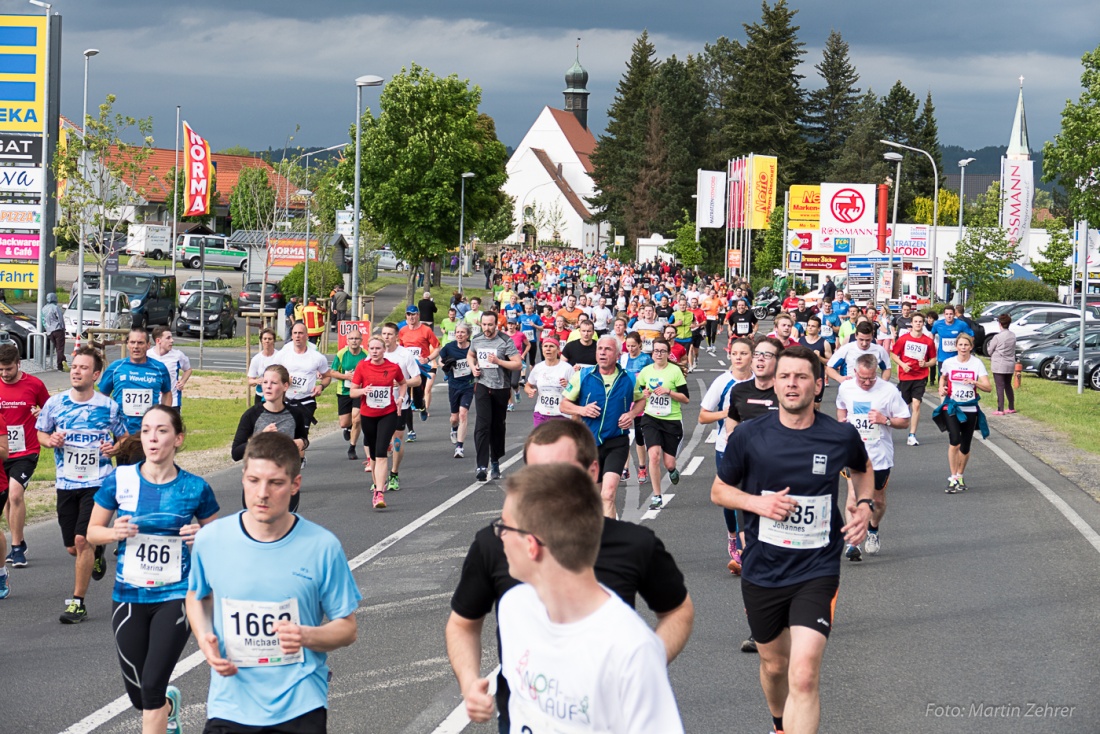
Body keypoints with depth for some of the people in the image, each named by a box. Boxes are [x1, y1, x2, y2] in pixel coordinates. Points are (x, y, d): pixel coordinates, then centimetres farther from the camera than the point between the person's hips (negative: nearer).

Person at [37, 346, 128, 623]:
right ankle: (96, 553, 46)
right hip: (66, 483, 3)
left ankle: (78, 602, -3)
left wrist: (115, 448, -13)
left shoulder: (110, 407, -5)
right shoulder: (55, 403, -1)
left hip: (98, 483, -3)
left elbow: (124, 439, 8)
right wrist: (50, 440, -9)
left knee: (82, 540, -14)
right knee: (72, 547, 9)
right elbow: (41, 432, 13)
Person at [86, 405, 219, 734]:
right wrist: (116, 532, -15)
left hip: (175, 596, -2)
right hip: (129, 597, 2)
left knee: (152, 685, -14)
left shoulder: (195, 488, -5)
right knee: (137, 696, 11)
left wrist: (202, 535, -14)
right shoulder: (120, 480, -4)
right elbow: (92, 532, 6)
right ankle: (169, 705, 47)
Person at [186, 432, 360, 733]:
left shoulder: (323, 547, -7)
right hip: (230, 706, 1)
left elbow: (347, 629, 0)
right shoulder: (210, 540, -3)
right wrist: (204, 639, -3)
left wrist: (307, 637, -20)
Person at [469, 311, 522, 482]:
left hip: (501, 387, -1)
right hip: (482, 386, 1)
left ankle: (495, 462, 31)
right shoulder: (476, 340, 3)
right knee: (483, 424, -14)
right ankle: (482, 466, -19)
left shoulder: (506, 342, -10)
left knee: (498, 426, 12)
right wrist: (473, 367, 4)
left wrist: (498, 361, -23)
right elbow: (470, 355, 24)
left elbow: (517, 364, -13)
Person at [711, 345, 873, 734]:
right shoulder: (749, 436, -6)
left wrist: (864, 505, 1)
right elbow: (718, 490, 6)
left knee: (804, 675, -18)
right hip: (762, 571, 2)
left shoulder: (841, 436, -5)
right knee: (774, 664, 20)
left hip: (817, 571, -2)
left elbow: (862, 468, 19)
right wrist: (757, 502, -13)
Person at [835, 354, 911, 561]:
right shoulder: (845, 388, 0)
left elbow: (905, 421, -3)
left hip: (880, 456, 0)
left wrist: (885, 420, -20)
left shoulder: (888, 391, -9)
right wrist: (841, 421, 3)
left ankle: (873, 531, 42)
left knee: (878, 500, 14)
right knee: (853, 498, -17)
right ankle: (853, 542, -19)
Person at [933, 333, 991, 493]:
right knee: (955, 441, -20)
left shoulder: (977, 363, -5)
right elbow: (943, 377, 21)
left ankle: (960, 476, 30)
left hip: (970, 409, 1)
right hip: (952, 407, -1)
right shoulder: (948, 363, -1)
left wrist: (974, 382, -28)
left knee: (965, 446, 8)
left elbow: (988, 388, -12)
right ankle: (953, 478, -14)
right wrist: (942, 388, 1)